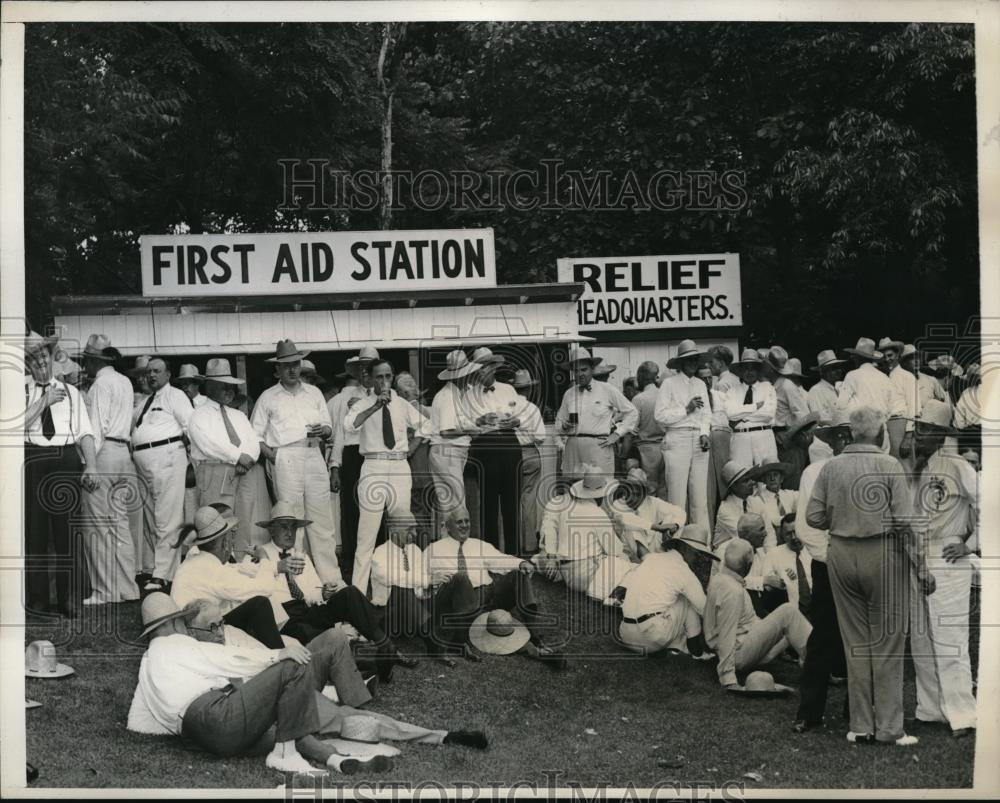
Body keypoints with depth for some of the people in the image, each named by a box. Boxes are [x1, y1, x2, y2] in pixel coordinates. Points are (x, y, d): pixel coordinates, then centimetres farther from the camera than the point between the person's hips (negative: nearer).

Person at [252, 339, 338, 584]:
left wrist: (323, 430, -4)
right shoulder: (268, 397, 9)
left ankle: (330, 576, 3)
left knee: (322, 519, 0)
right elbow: (255, 434, 8)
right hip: (285, 460, -2)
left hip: (314, 456, 3)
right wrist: (270, 455, -6)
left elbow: (329, 427, 18)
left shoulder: (314, 393, 17)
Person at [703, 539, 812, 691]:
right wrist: (729, 681, -26)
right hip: (739, 653, -10)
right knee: (788, 612, -12)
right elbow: (726, 636, -26)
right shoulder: (732, 591, -23)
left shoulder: (718, 578, 6)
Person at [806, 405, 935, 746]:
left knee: (855, 642, 12)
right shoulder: (889, 465, -8)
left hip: (841, 555, 3)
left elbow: (814, 517, -1)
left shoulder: (831, 467, 1)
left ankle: (861, 726, 16)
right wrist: (921, 566, -7)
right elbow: (905, 521, -12)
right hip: (883, 554, -3)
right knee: (887, 642, 6)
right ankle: (889, 728, 8)